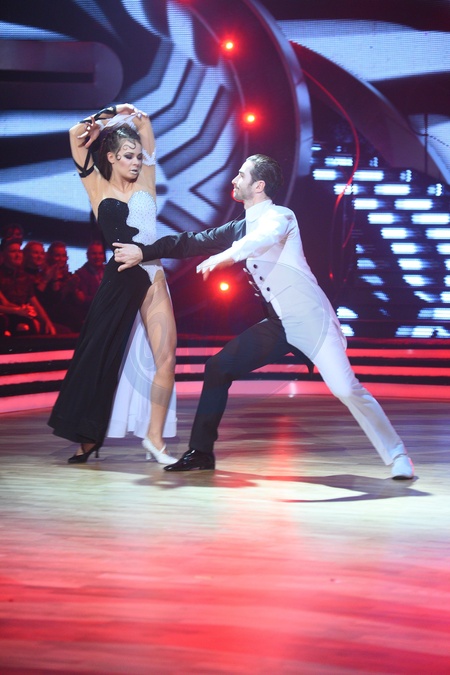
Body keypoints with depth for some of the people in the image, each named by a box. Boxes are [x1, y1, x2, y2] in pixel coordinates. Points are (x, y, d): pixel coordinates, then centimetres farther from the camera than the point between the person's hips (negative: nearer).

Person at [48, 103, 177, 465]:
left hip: (152, 278, 2)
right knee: (101, 355, 5)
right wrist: (106, 118, 3)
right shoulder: (99, 189, 6)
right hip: (119, 281, -2)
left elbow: (143, 121, 15)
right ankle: (87, 437, 19)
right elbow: (77, 136, 2)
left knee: (166, 357, -8)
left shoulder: (144, 184, 11)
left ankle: (155, 437, 0)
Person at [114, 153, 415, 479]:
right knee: (218, 369, 2)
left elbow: (265, 236, -33)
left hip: (311, 318, -7)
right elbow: (191, 242, 19)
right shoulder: (240, 228, 14)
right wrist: (143, 252, 16)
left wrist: (225, 256, -48)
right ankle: (201, 452, 11)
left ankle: (398, 457, -7)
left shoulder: (280, 215, -9)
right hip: (278, 325, 8)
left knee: (346, 389, -19)